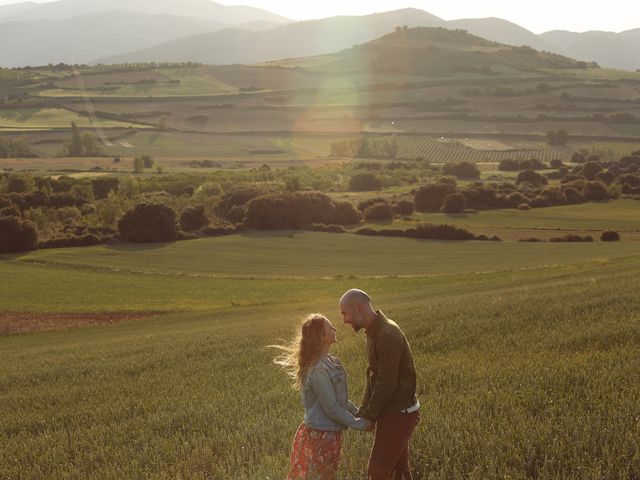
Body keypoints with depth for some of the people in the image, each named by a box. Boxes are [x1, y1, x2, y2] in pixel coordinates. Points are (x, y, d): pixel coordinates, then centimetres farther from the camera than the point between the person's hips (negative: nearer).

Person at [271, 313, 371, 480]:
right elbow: (332, 409, -20)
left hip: (328, 433, 9)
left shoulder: (329, 361, 6)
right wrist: (358, 424, -10)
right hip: (321, 436, -9)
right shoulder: (319, 370, -24)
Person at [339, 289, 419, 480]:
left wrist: (369, 416, -14)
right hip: (394, 411, 9)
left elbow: (387, 383, -23)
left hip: (398, 413, -9)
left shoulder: (387, 335, -23)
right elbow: (372, 375, 13)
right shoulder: (374, 332, 9)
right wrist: (362, 411, 7)